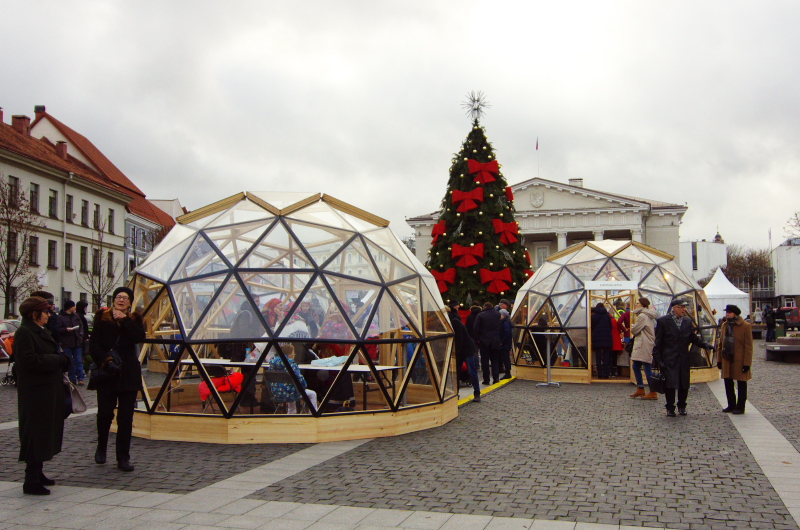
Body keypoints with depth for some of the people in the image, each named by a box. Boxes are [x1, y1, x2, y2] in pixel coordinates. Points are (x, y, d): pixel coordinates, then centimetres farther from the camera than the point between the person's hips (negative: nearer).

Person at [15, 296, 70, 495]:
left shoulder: (42, 332, 17)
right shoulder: (24, 333, -13)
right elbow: (28, 360, -23)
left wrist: (61, 360, 2)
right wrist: (57, 360, -16)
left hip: (49, 390, 10)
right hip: (35, 392, -10)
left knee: (46, 432, 15)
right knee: (35, 434, -6)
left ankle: (37, 473, 26)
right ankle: (31, 481, 0)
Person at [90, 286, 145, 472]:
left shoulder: (134, 319, 9)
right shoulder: (102, 318, 5)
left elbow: (139, 337, -11)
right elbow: (94, 345, -3)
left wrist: (124, 319, -13)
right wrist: (106, 361, -16)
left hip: (128, 374, 1)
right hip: (106, 373, -1)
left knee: (126, 418, 1)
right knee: (105, 413, 2)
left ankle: (123, 458, 8)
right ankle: (101, 448, 29)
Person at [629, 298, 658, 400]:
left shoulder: (642, 316, -14)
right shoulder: (649, 316, 17)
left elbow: (634, 330, -13)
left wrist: (632, 329, 9)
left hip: (644, 346, -10)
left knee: (647, 368, -6)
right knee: (636, 366, 13)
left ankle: (653, 392, -2)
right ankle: (640, 389, 18)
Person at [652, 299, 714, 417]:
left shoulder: (688, 321, 10)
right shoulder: (663, 321, -3)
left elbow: (694, 338, 13)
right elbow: (658, 343, -3)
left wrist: (707, 345, -6)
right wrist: (658, 360, -7)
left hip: (684, 359, 4)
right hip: (669, 359, -4)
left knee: (684, 385, 6)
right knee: (670, 384, -4)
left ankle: (682, 406, 24)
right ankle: (670, 408, 11)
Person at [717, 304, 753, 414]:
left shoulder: (746, 326, -9)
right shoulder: (725, 325, 10)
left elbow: (748, 346, -11)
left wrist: (747, 363, -14)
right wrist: (719, 360, 10)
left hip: (739, 360, -6)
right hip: (727, 360, 6)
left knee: (741, 384, 4)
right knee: (728, 383, 11)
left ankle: (740, 407, 11)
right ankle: (731, 405, 23)